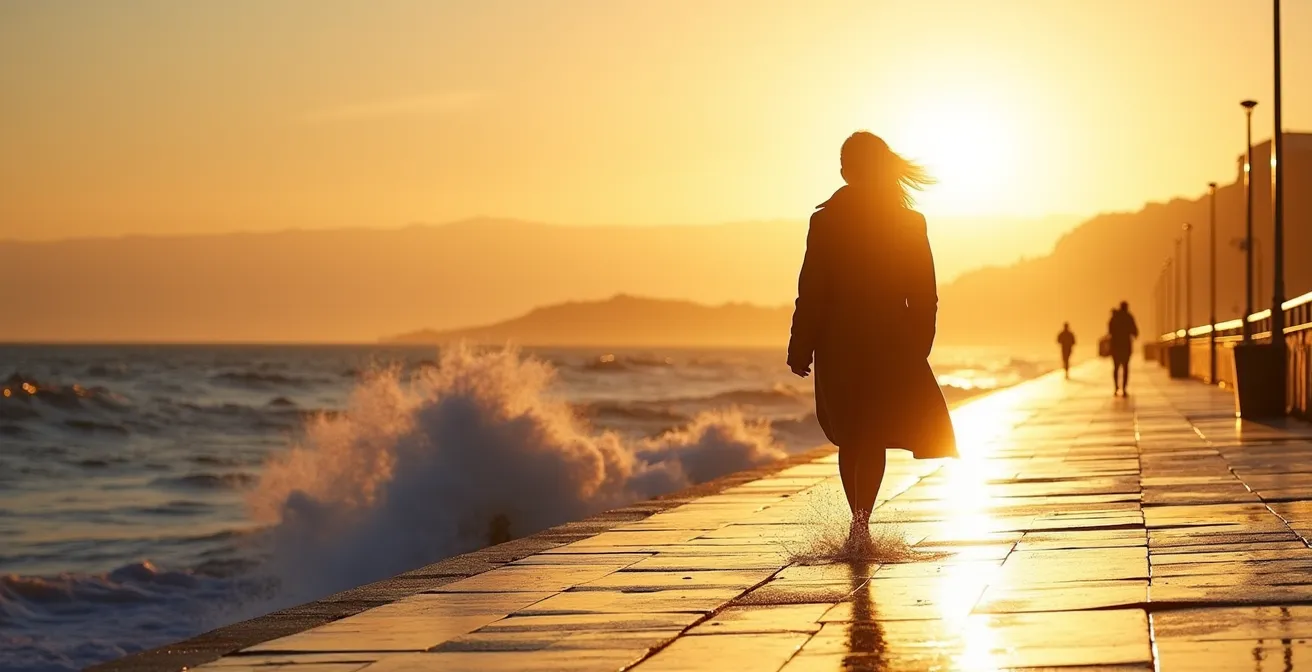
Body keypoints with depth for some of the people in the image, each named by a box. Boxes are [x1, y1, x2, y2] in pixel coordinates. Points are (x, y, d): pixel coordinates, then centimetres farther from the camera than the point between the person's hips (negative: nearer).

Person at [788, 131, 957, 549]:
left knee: (850, 436, 13)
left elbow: (811, 292, -6)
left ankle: (859, 522, 17)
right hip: (890, 343, 0)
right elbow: (924, 295, 2)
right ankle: (861, 520, -14)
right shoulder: (909, 223, 0)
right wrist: (918, 348, 11)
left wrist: (800, 349, 0)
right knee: (873, 435, 4)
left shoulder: (826, 220, -5)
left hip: (838, 343, 0)